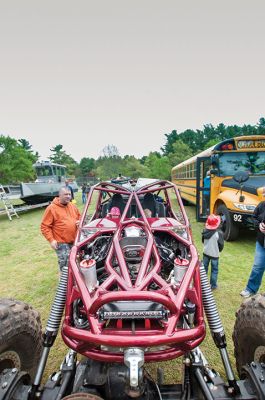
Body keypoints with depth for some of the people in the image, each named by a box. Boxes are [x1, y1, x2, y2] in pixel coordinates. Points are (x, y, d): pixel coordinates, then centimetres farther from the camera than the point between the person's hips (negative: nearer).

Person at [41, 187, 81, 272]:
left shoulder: (73, 206, 8)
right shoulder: (51, 208, -11)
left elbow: (79, 217, 23)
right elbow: (44, 226, -11)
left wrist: (79, 222, -1)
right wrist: (51, 240, -18)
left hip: (74, 240, 6)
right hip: (61, 242, -6)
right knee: (65, 264, -7)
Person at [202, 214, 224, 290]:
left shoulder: (205, 231, -10)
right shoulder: (219, 233, -23)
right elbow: (221, 245, -14)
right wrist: (219, 250, 7)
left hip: (206, 253, 4)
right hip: (215, 254, -4)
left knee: (204, 268, 18)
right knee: (214, 270, 12)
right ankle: (213, 285, 23)